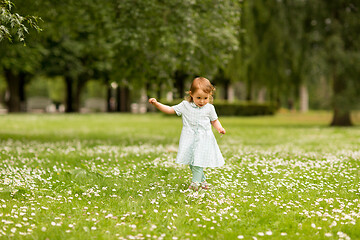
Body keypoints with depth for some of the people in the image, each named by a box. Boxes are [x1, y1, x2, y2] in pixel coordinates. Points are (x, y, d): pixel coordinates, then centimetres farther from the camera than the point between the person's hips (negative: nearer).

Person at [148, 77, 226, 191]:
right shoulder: (185, 106, 1)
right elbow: (170, 110, 3)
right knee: (191, 162, 5)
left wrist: (220, 128, -5)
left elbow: (214, 120, 15)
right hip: (189, 139, 2)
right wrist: (156, 104, -7)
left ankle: (195, 182, -7)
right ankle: (202, 180, 23)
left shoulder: (209, 108, 2)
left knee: (198, 161, -13)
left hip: (204, 138, -2)